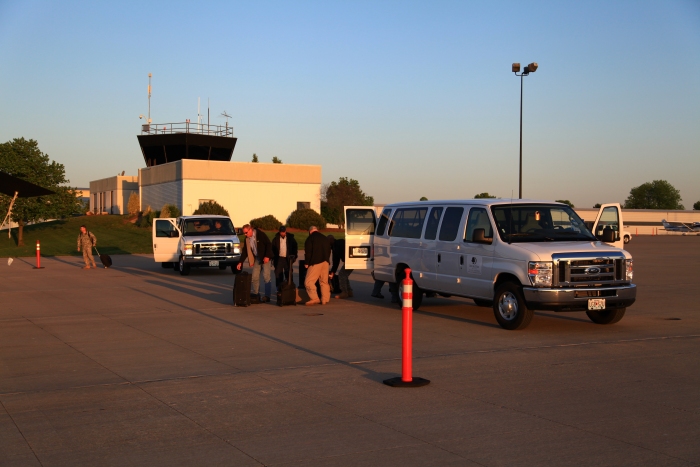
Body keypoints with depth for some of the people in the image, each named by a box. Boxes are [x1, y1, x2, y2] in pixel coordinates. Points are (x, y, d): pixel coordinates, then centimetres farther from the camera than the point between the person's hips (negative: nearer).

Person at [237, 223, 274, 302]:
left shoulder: (260, 234, -14)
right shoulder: (247, 239, 5)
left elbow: (269, 244, -15)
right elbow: (245, 251, 10)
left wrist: (267, 256, -20)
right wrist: (241, 262, 2)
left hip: (265, 258, -7)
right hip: (256, 258, 7)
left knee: (266, 277, -7)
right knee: (254, 277, 4)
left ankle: (267, 296, -3)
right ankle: (255, 295, 12)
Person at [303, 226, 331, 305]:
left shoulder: (310, 238, -2)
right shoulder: (325, 238, 18)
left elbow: (308, 252, -8)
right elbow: (329, 250, 21)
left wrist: (306, 263, -1)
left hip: (315, 263, -7)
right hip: (325, 262, 7)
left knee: (309, 282, -7)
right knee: (324, 281, 12)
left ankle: (315, 298, -18)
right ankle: (325, 299, 9)